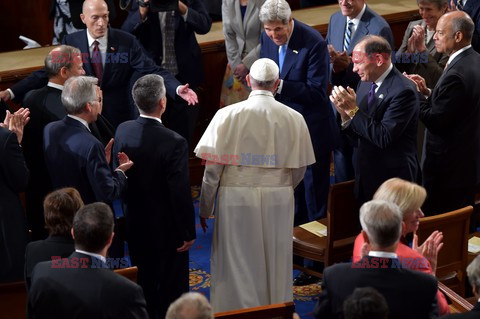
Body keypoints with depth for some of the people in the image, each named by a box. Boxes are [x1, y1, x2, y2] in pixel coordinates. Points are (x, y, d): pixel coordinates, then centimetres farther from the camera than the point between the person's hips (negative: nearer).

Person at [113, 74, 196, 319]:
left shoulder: (122, 131, -9)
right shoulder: (174, 143, -26)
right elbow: (181, 193, -22)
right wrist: (188, 232, -10)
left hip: (135, 224, 5)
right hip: (167, 228, -5)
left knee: (144, 283, 20)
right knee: (172, 289, 12)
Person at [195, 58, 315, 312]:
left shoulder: (228, 115, -7)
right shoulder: (294, 119, -3)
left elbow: (212, 167, -6)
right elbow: (299, 169, 2)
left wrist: (205, 208, 5)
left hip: (236, 198, -2)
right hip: (279, 201, 2)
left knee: (237, 269, 8)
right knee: (276, 268, 14)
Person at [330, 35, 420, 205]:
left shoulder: (403, 91, -18)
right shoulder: (365, 84, 7)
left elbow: (384, 138, -25)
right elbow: (358, 137, 10)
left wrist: (353, 110, -21)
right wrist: (345, 114, -9)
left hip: (392, 180, -7)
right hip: (365, 178, 7)